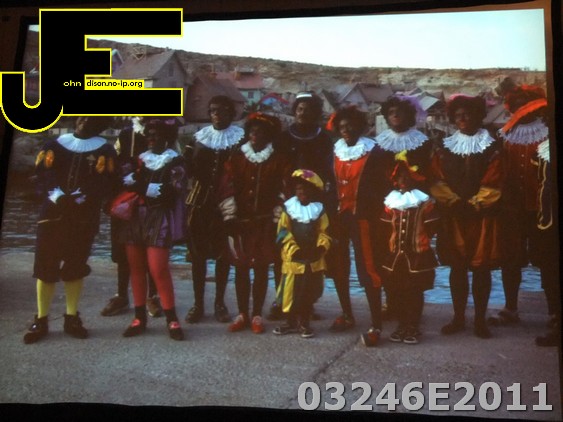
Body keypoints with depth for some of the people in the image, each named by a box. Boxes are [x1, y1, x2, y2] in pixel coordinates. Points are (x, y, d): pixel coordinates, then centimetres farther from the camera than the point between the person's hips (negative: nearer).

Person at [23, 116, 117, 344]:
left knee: (75, 268, 8)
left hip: (84, 219, -1)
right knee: (45, 268, 1)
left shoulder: (104, 151, 0)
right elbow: (41, 176, 1)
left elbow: (104, 186, -8)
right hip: (52, 215, 1)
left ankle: (72, 318, 19)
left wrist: (79, 199, -21)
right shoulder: (54, 146, 7)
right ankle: (41, 320, 11)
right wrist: (55, 195, -17)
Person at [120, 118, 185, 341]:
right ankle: (139, 317, 15)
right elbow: (127, 182, 8)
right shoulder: (141, 158, 17)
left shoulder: (175, 161, 1)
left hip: (159, 220, -5)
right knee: (136, 268, 6)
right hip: (135, 218, 5)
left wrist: (139, 185, -10)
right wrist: (131, 179, -15)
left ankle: (172, 319, 1)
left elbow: (172, 191, -13)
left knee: (158, 270, -10)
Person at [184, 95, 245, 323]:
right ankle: (198, 303, 13)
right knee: (198, 252, 4)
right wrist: (189, 157, -16)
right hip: (200, 201, 2)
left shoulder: (239, 137, 2)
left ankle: (220, 302, 17)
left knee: (223, 253, 5)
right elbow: (192, 171, 2)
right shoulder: (201, 136, 9)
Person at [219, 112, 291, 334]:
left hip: (265, 224, -1)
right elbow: (228, 188, 1)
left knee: (261, 268, 2)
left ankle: (257, 315, 11)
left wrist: (277, 220, -7)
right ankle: (242, 314, 15)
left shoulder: (278, 160, 3)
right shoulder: (237, 158, 6)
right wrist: (229, 217, -6)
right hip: (240, 222, 2)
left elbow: (283, 192, -1)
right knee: (241, 268, 4)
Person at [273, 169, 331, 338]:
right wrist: (294, 249, -11)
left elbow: (324, 233, 4)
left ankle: (304, 322, 19)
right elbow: (283, 232, -2)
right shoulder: (289, 208, 2)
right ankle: (291, 321, 19)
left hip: (313, 259, 1)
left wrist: (321, 248, -13)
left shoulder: (319, 210, 5)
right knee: (291, 290, 4)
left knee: (309, 292, 6)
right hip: (293, 258, -1)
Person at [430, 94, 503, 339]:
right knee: (457, 268, 6)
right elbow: (437, 181, 1)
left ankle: (480, 320, 12)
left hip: (482, 216, -2)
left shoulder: (492, 148, 2)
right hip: (453, 216, 2)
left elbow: (493, 184, -5)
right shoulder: (445, 148, 8)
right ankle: (458, 318, 16)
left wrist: (474, 204, -14)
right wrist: (454, 202, -12)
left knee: (481, 269, 2)